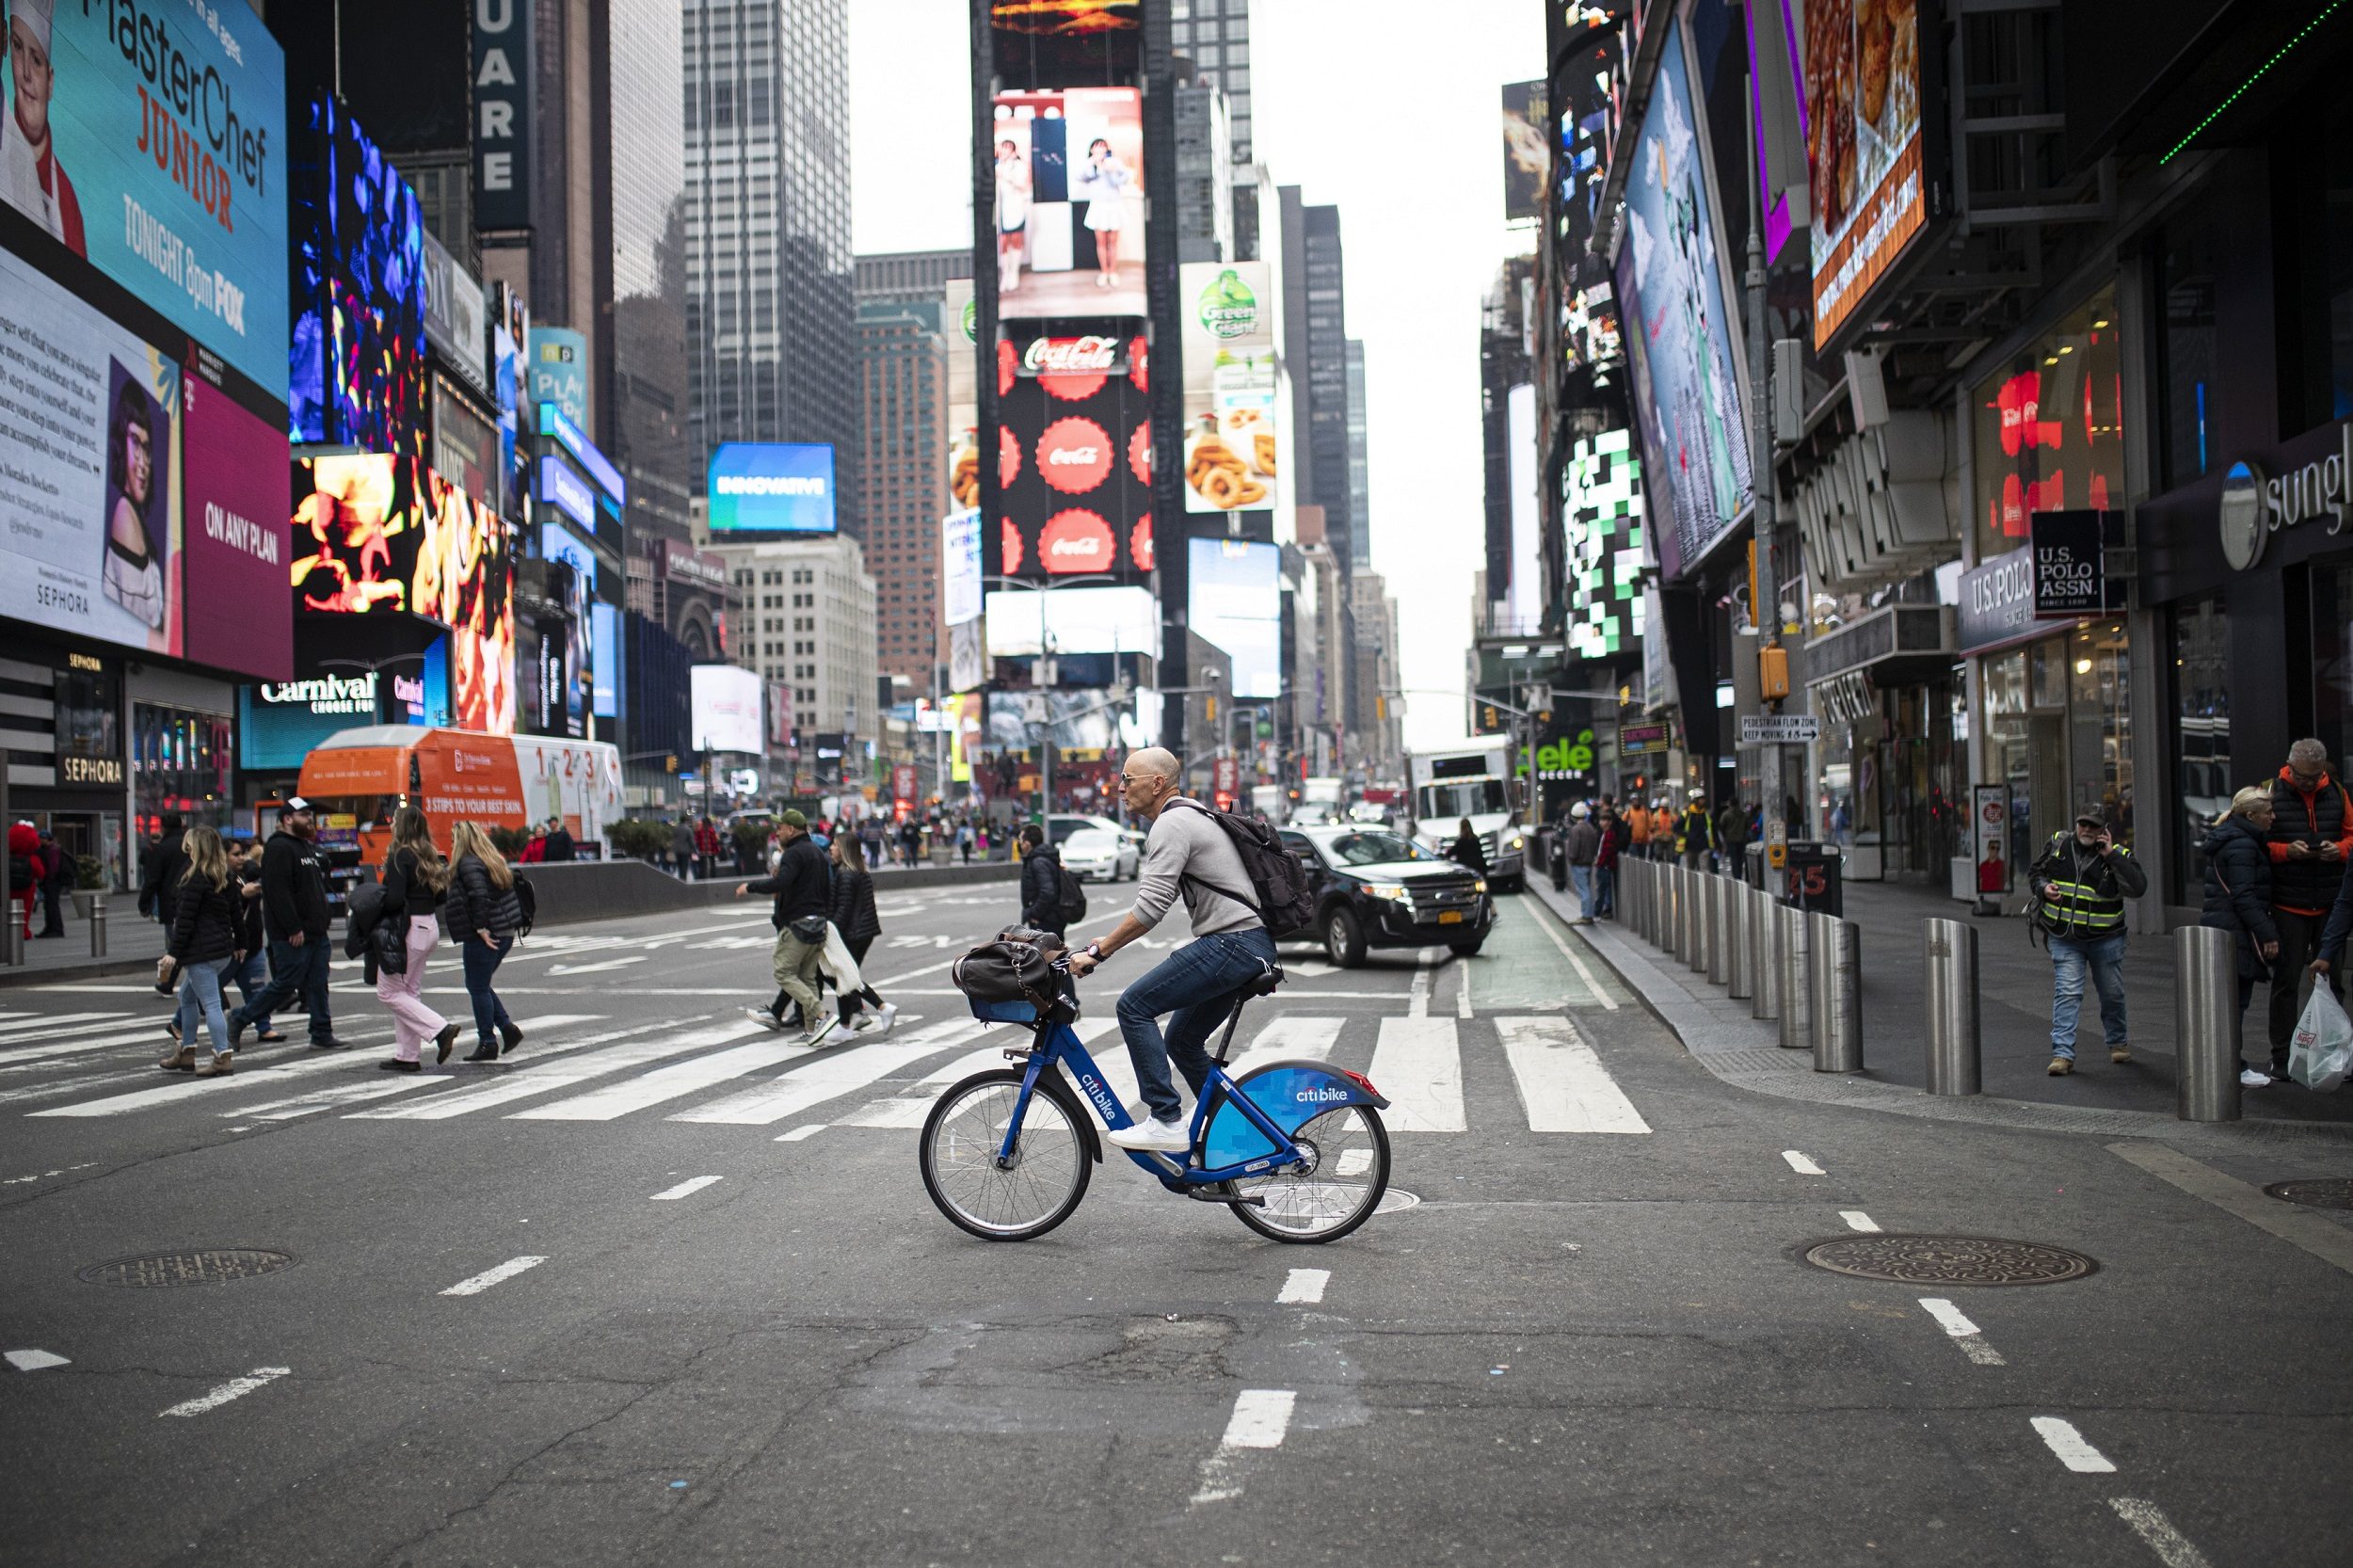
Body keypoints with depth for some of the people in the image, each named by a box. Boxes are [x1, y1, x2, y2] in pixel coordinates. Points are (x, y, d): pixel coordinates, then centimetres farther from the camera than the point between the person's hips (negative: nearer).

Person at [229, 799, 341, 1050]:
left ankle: (322, 1035, 10)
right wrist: (293, 929, -23)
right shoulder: (279, 849, -13)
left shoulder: (308, 847, 18)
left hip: (315, 932, 9)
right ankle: (239, 1020, 10)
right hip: (291, 935, -9)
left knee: (317, 984, 7)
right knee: (285, 985, -4)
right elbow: (278, 892, -21)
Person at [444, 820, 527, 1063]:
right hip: (505, 934, 9)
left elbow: (479, 896, -25)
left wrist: (481, 928, -21)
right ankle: (507, 1028, 10)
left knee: (478, 988, 1)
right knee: (481, 986, 19)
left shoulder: (468, 864, -12)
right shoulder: (494, 861, 15)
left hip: (483, 937, -9)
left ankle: (487, 1043, 4)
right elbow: (510, 895, 16)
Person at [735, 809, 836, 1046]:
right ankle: (813, 1031, 8)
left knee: (784, 973, -3)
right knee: (806, 977, 12)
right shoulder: (818, 852, 18)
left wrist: (749, 887, -14)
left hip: (798, 923, -9)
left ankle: (821, 1016, -15)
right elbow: (827, 890, 22)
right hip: (818, 924, 9)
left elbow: (780, 882, -27)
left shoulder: (794, 853, -13)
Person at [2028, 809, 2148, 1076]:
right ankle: (2063, 1054, -12)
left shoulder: (2118, 855, -6)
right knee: (2066, 993, -10)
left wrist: (2111, 856, -23)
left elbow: (2138, 887, -21)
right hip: (2064, 939, 0)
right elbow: (2035, 872, 14)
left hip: (2106, 940, 0)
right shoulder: (2057, 844, 1)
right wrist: (2044, 888, -8)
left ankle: (2118, 1042, 37)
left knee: (2112, 994, 14)